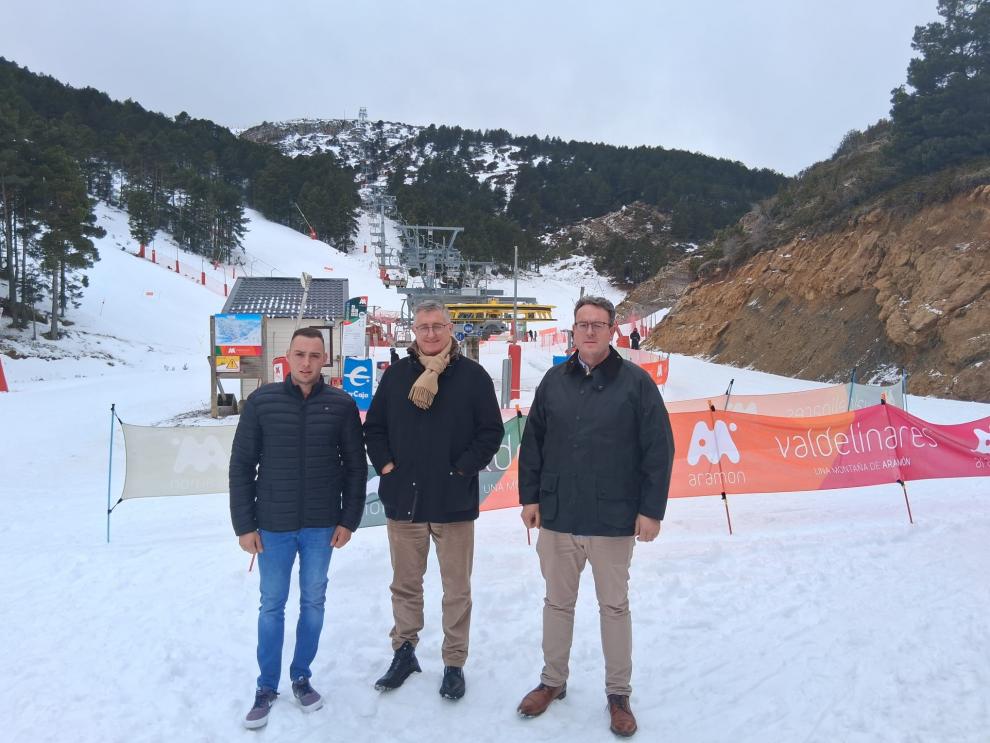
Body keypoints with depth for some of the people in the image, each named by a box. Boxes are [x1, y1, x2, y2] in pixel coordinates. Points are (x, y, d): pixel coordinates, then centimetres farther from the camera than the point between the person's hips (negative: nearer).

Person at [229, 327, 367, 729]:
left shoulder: (342, 405, -4)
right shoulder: (262, 401, -5)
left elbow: (355, 467, 2)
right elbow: (241, 466, -2)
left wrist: (348, 520, 0)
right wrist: (244, 525, -4)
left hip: (321, 526, 1)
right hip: (273, 526, 0)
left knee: (314, 602, 13)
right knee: (271, 606, 11)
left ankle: (301, 677, 31)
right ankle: (266, 687, 26)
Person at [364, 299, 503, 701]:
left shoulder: (473, 375, -3)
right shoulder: (397, 374, 5)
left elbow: (492, 431, -3)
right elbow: (374, 426, 11)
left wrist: (462, 469, -10)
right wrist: (385, 464, -2)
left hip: (454, 502, -2)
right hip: (403, 500, 3)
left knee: (457, 589, 8)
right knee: (405, 584, 16)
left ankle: (454, 664, 23)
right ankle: (404, 651, 34)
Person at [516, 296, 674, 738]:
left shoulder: (636, 382, -6)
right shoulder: (555, 381, 4)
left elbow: (659, 450, -7)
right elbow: (532, 442, 8)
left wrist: (651, 510, -9)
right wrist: (529, 496, 5)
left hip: (614, 521, -3)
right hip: (557, 518, 3)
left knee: (614, 607, 11)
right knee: (557, 602, 16)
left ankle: (618, 694, 27)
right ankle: (553, 681, 34)